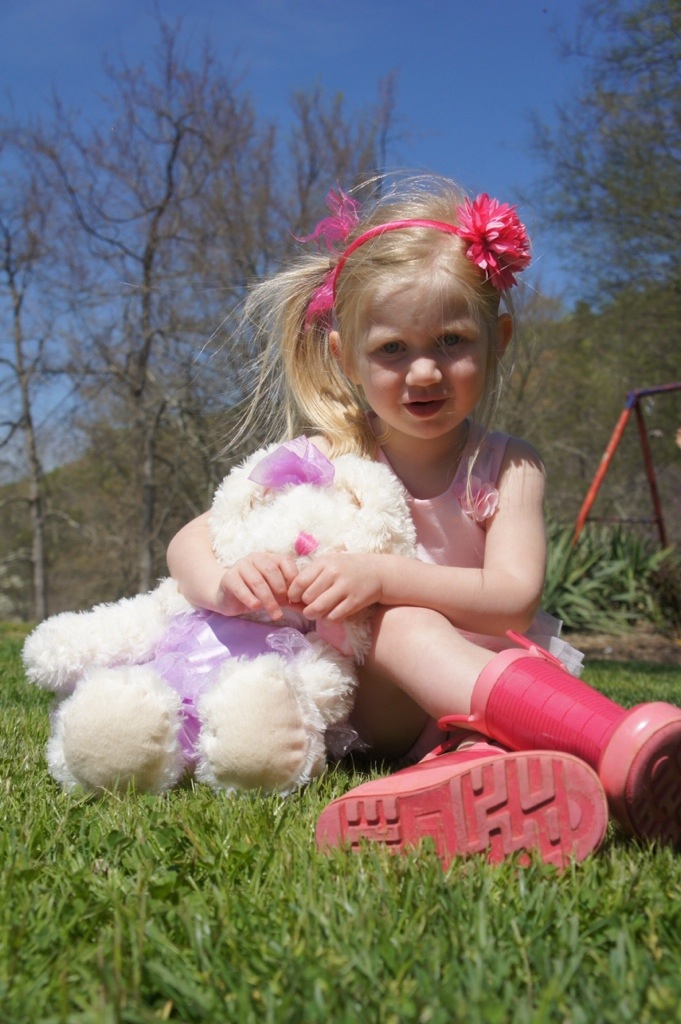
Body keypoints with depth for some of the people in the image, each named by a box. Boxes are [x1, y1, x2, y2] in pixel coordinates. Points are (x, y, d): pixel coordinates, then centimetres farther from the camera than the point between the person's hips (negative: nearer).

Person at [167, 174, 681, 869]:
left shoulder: (506, 468, -2)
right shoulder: (325, 461, 1)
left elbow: (513, 597, -15)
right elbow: (190, 539, 1)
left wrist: (382, 575, -28)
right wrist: (222, 583, -25)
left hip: (494, 678, 1)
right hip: (371, 701, -1)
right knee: (401, 626, -34)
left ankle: (463, 770, -66)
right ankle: (622, 746, -54)